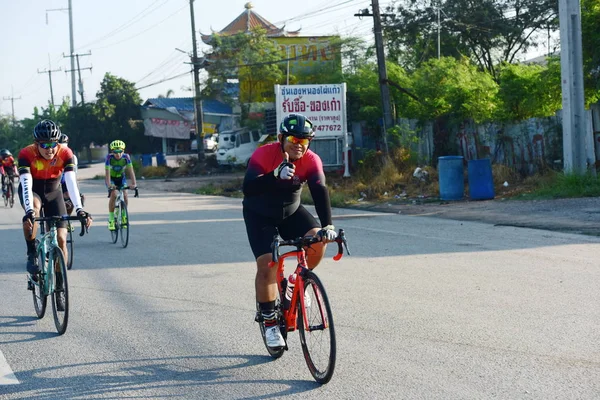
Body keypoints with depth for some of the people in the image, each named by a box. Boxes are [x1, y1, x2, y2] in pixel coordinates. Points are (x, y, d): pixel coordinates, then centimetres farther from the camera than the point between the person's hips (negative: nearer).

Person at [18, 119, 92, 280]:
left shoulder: (65, 153, -25)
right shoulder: (26, 154, -29)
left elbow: (71, 182, -33)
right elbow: (26, 184, -39)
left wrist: (79, 210, -46)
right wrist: (29, 211, -53)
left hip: (53, 193, 2)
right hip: (32, 192, -2)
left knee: (61, 238, -9)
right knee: (33, 208, -39)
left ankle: (60, 283, 5)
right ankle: (31, 254, -21)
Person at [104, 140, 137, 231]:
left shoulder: (126, 157, -25)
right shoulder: (109, 157, -29)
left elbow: (131, 171, -29)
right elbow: (107, 172, -36)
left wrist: (134, 184, -42)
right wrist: (109, 185, -49)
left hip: (121, 177, 2)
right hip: (111, 178, -2)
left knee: (125, 195, -18)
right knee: (113, 195, -24)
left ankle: (123, 217, 5)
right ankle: (111, 220, -14)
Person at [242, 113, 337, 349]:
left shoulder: (311, 161, -20)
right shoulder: (264, 154, -28)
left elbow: (320, 192, -32)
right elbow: (248, 188, -40)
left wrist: (327, 225, -48)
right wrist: (276, 175, -57)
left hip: (291, 212, 3)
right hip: (260, 215, -3)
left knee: (317, 242, -22)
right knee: (266, 265, -17)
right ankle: (269, 322, -2)